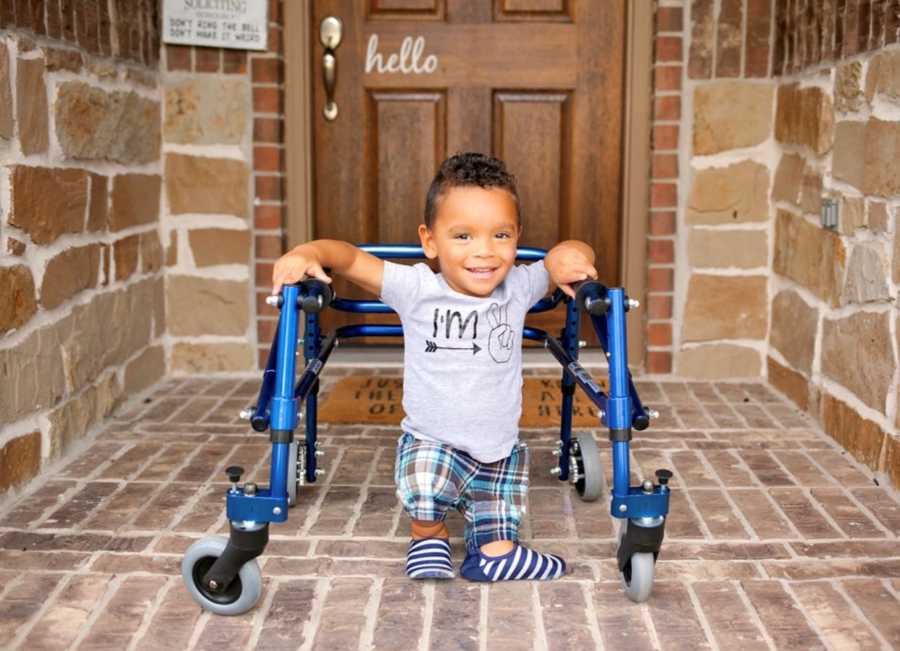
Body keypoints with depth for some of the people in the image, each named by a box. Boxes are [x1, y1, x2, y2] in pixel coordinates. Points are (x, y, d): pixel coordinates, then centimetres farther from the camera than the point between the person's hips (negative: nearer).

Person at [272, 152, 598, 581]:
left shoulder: (518, 288, -6)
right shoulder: (416, 289, -14)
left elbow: (572, 256, 3)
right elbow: (349, 257, -12)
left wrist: (570, 256, -20)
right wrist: (306, 253, -31)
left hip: (500, 450, 3)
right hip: (432, 443, -2)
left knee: (497, 551, 0)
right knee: (425, 482, -30)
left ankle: (493, 550, 35)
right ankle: (429, 538, 1)